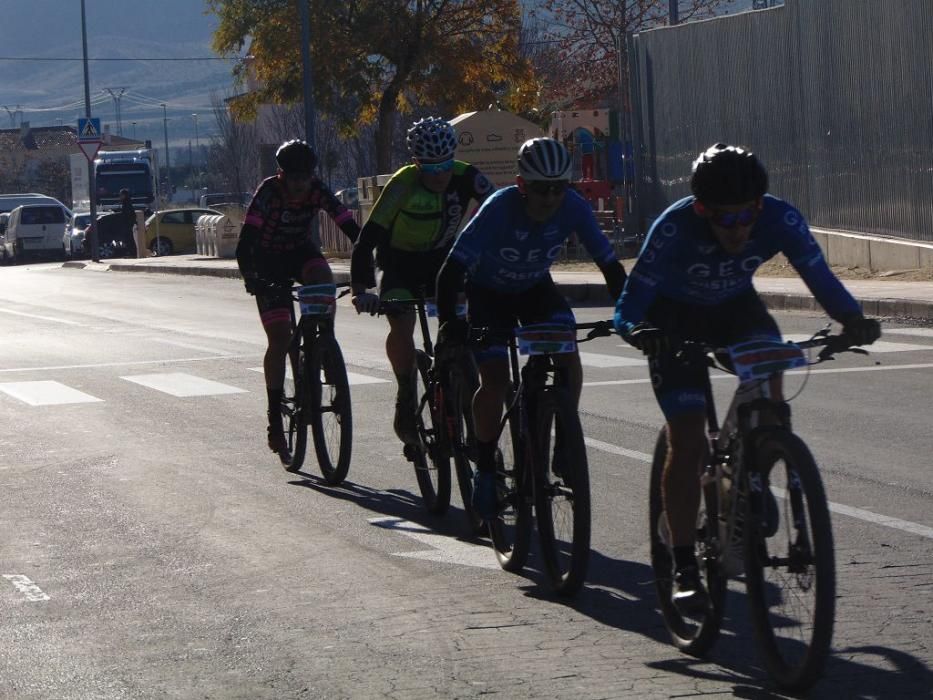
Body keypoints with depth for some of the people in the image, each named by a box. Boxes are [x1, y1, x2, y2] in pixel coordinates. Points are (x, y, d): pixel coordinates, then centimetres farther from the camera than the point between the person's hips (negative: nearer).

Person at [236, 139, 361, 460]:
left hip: (301, 252, 3)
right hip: (269, 260, -2)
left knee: (323, 279, -34)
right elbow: (246, 241, -33)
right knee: (279, 338, -12)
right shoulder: (269, 192, -26)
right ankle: (275, 420, -5)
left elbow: (351, 228, -22)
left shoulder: (318, 191, -18)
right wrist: (250, 277, -48)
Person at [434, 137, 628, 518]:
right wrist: (448, 323, -49)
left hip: (536, 288, 3)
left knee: (568, 358, -20)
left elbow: (609, 264, -17)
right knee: (495, 380, -16)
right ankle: (485, 467, 3)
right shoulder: (500, 208, -33)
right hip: (489, 291, -3)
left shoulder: (573, 208, -24)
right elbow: (453, 268, -37)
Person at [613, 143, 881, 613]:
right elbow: (631, 300, -33)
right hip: (676, 318, -3)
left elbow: (819, 276, -30)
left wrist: (853, 319, -49)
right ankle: (684, 568, -2)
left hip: (735, 308, 3)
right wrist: (634, 330, -55)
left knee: (767, 373, -28)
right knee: (687, 441, -10)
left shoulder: (780, 219, -27)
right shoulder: (675, 227, -34)